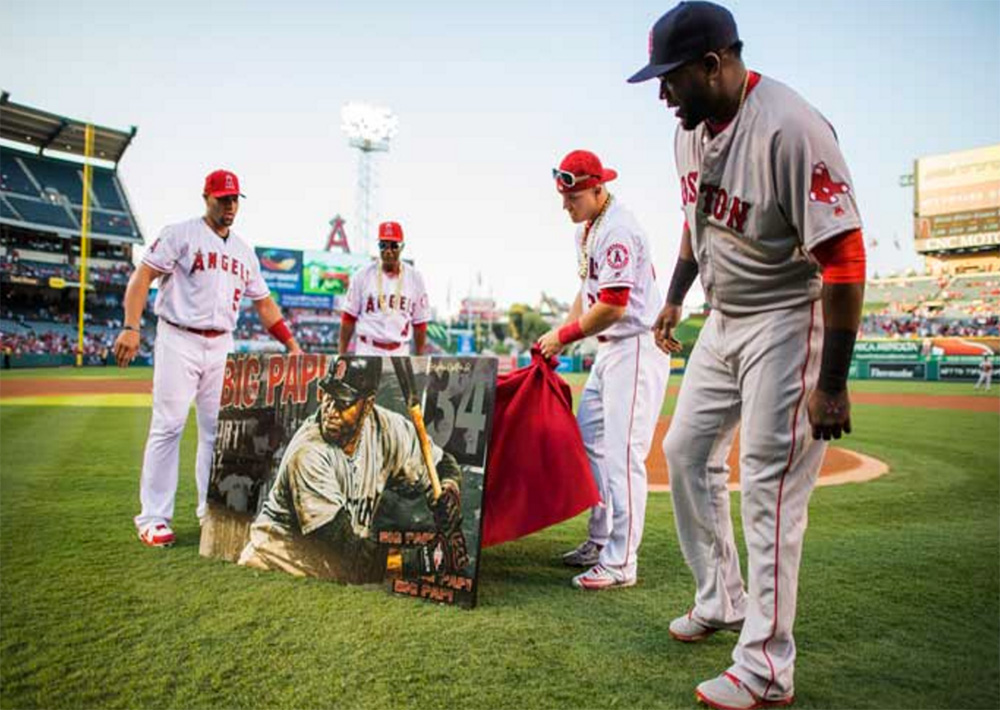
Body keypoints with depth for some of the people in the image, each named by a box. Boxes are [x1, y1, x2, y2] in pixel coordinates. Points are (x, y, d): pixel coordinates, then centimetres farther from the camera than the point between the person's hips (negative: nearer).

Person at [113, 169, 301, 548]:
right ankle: (153, 518, 2)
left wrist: (292, 344, 9)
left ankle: (213, 510, 17)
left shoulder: (244, 251, 16)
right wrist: (131, 327, -20)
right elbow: (142, 276, -7)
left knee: (218, 429, 6)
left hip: (221, 346, 5)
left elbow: (264, 303, 18)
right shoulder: (180, 234, 0)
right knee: (168, 426, -5)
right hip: (179, 341, -5)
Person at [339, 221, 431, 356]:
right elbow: (348, 318, 2)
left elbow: (420, 324, 6)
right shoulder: (363, 275, -1)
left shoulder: (415, 278, 2)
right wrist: (342, 354, -2)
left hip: (400, 354, 1)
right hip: (367, 351, -1)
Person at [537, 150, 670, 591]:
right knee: (588, 439, 15)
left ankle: (620, 564, -1)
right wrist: (560, 340, 12)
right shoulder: (586, 228, 13)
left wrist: (564, 335, -13)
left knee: (622, 453, -10)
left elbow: (613, 306, -24)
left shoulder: (617, 229, -18)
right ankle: (599, 541, 27)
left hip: (637, 346, -11)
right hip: (610, 348, 11)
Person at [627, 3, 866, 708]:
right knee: (686, 452, 14)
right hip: (724, 321, 9)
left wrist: (831, 382, -25)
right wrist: (675, 298, 23)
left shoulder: (790, 128, -24)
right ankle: (721, 601, 32)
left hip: (787, 321, -9)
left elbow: (844, 259, -25)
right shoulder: (692, 127, 4)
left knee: (771, 487, -6)